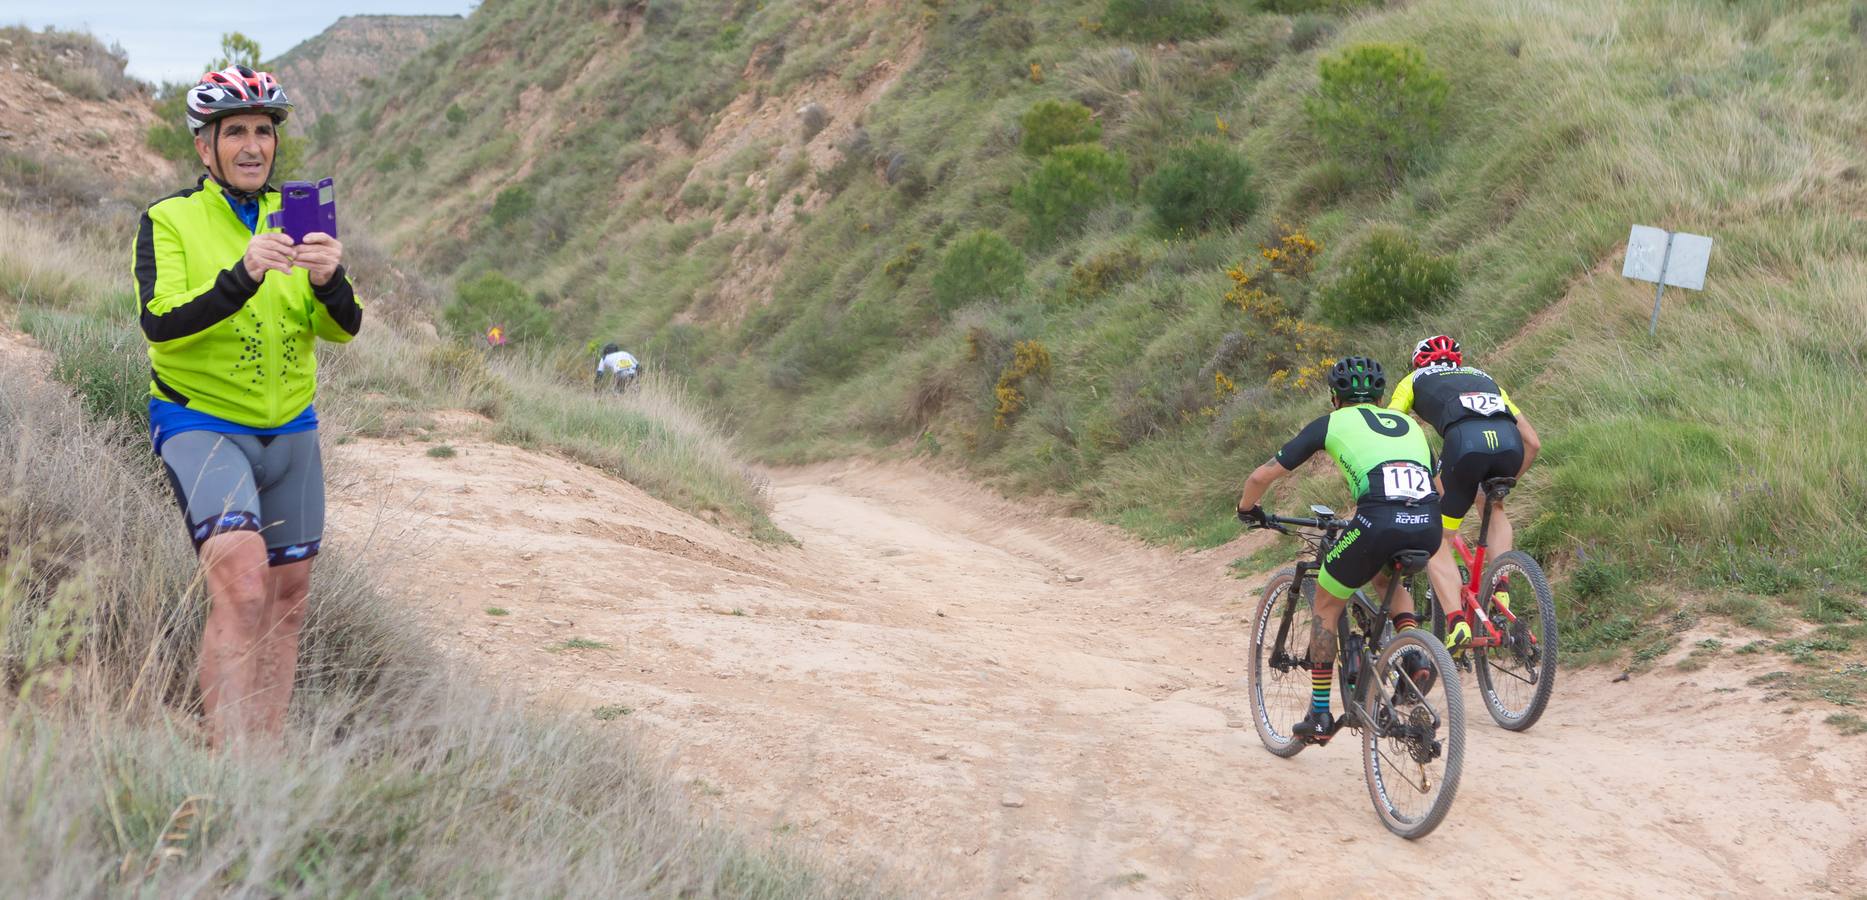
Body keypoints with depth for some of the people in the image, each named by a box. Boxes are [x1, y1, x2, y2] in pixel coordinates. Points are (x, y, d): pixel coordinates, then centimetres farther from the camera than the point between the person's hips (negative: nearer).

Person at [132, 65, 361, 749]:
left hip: (289, 431, 6)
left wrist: (329, 280, -26)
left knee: (287, 596, 10)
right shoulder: (169, 220, -7)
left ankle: (270, 752, 23)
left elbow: (343, 329, -3)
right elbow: (161, 324, -23)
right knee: (242, 583, -25)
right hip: (201, 425, -6)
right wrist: (243, 275, -37)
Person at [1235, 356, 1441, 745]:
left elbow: (1263, 476, 20)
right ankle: (1415, 657, 13)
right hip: (1428, 529, 4)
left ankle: (1319, 715, 20)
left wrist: (1247, 509, 41)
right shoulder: (1407, 424, 31)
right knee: (1385, 576, 37)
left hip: (1378, 524, -4)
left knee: (1327, 606, 20)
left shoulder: (1332, 424, 20)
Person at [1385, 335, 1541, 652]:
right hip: (1509, 442, 3)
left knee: (1437, 542, 10)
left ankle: (1456, 621, -10)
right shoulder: (1484, 378, 41)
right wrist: (1506, 482, 51)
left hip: (1465, 440, -3)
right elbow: (1533, 442, 38)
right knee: (1494, 506, 35)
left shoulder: (1415, 380, 33)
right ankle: (1501, 593, 18)